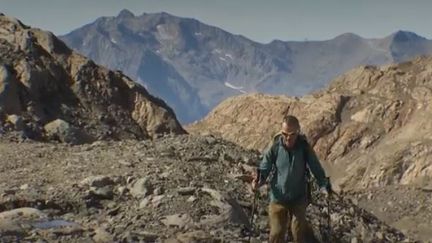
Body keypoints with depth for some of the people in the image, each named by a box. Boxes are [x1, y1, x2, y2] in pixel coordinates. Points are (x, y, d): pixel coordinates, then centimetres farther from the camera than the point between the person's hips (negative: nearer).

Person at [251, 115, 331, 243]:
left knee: (299, 232, 9)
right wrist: (258, 181, -25)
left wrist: (324, 186, -19)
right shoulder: (275, 148, -13)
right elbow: (264, 168, -5)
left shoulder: (305, 148, -12)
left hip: (299, 197, 0)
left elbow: (316, 168, -4)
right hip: (278, 198, 0)